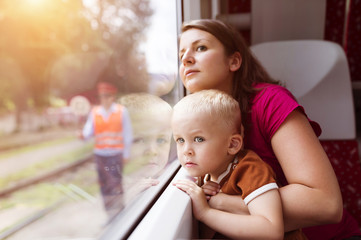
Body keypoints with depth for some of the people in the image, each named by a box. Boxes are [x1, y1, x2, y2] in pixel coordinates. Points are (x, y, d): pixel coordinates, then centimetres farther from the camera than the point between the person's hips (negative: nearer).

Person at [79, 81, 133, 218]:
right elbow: (88, 130, -2)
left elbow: (127, 134, 2)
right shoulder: (94, 112, 6)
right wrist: (84, 135, -26)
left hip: (116, 153, -3)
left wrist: (126, 154, 1)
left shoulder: (122, 111, 1)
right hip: (100, 153, 3)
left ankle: (119, 215, 4)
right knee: (104, 184, 7)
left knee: (115, 183, -9)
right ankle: (110, 214, 20)